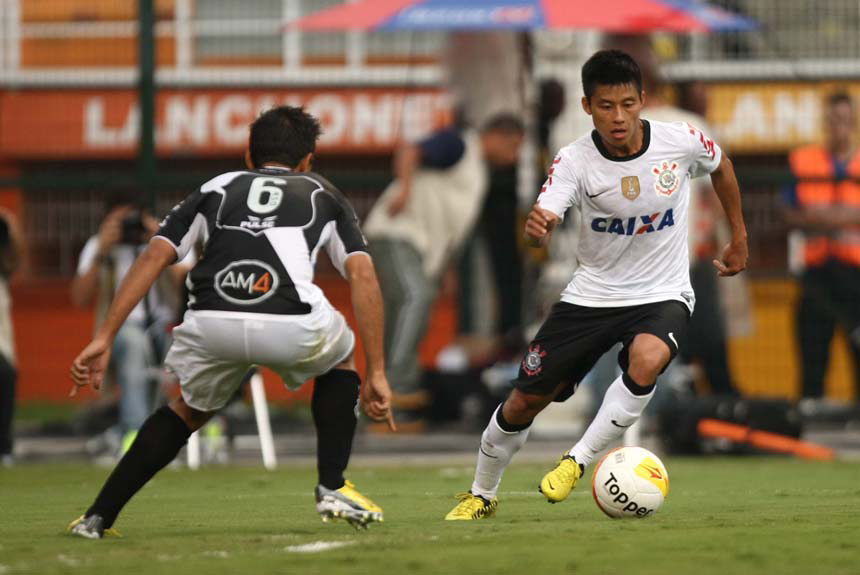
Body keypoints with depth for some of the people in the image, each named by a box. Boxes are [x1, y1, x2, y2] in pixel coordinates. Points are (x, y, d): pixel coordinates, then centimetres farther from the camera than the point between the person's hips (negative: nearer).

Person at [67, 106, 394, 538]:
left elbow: (154, 256, 17)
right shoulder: (324, 196, 29)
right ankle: (332, 488, 22)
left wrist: (103, 339, 13)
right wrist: (376, 374, 13)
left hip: (210, 324, 1)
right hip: (291, 324, -1)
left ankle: (98, 516, 22)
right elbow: (363, 277, 14)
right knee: (339, 358, 34)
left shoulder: (215, 189, 30)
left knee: (190, 409, 31)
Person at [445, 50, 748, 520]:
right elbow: (543, 218, -33)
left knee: (646, 358, -35)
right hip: (592, 295, 1)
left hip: (662, 295, -1)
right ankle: (481, 496, 31)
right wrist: (537, 227, -58)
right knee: (524, 401, 3)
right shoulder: (575, 161, -17)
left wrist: (739, 239, 17)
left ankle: (577, 462, -17)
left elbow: (720, 166, 10)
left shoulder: (681, 142, -13)